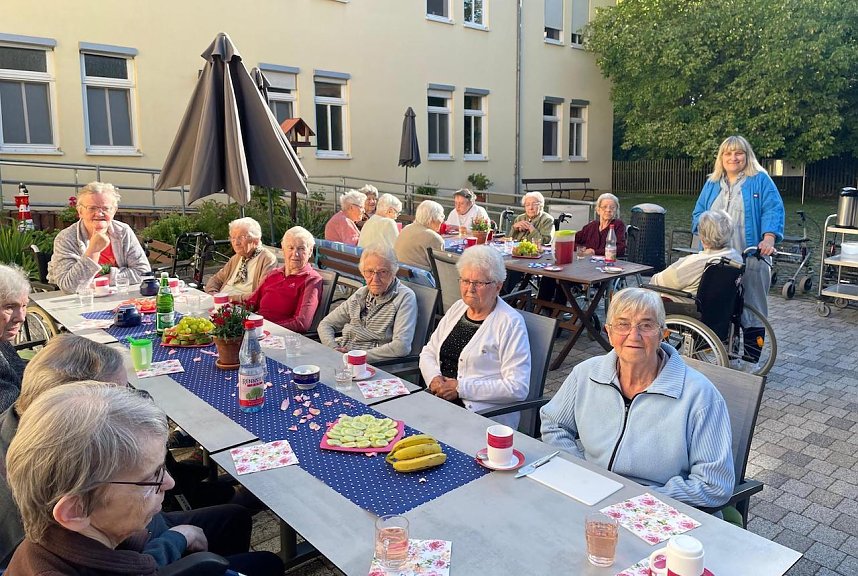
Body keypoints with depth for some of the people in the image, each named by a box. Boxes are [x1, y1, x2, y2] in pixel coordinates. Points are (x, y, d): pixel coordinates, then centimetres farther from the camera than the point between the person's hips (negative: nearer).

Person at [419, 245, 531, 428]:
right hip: (438, 399, 6)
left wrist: (461, 388, -16)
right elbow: (428, 352, 19)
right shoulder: (457, 308, 14)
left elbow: (517, 388, -15)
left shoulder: (510, 323, -8)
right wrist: (434, 377, -4)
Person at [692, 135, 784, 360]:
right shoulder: (712, 183, 17)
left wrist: (768, 239, -24)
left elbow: (773, 211, -7)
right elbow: (698, 213, 16)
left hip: (751, 259, -3)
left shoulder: (760, 180, 4)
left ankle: (752, 361, 11)